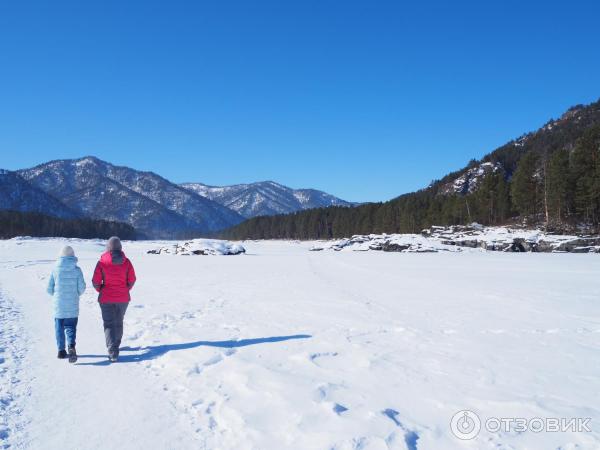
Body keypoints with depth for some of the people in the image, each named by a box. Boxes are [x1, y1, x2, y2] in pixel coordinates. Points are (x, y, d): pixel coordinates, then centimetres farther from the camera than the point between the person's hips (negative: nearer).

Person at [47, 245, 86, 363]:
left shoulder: (55, 269, -6)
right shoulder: (77, 269, -6)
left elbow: (49, 288, -1)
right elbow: (82, 287, -4)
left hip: (58, 305, 0)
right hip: (72, 305, 0)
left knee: (59, 327, 13)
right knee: (70, 326, 8)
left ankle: (61, 351, 18)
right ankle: (71, 346, -14)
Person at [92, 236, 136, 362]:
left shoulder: (102, 262, -12)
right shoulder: (126, 262, -7)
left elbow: (95, 281, -9)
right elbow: (132, 280, -3)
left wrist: (101, 290, 11)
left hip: (106, 298, -2)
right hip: (123, 298, 2)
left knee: (109, 324, 3)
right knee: (119, 322, 20)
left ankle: (113, 351, -11)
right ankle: (116, 346, 34)